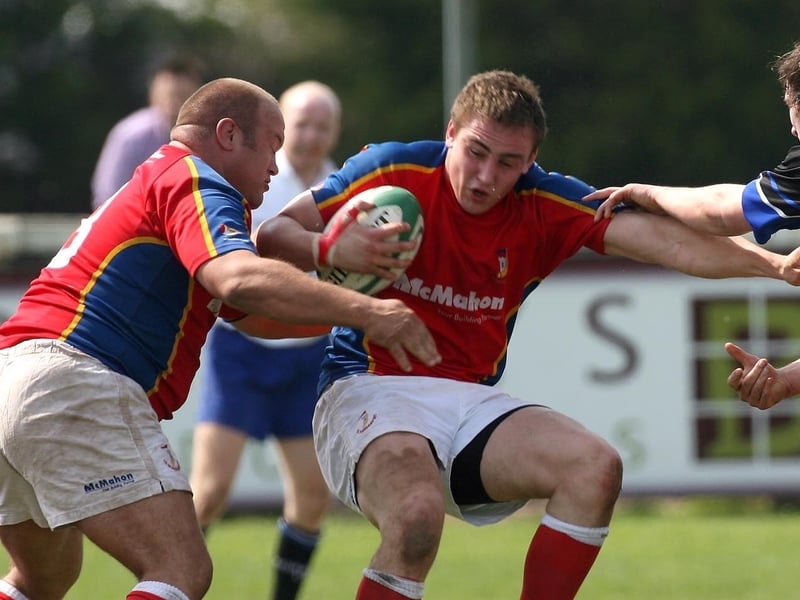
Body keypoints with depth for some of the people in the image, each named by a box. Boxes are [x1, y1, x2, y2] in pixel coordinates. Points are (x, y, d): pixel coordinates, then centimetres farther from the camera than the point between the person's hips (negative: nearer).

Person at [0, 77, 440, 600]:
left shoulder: (152, 182, 30)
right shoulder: (194, 183, -1)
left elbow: (253, 315, 32)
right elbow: (240, 280, -23)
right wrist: (363, 310, -25)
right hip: (76, 381, -10)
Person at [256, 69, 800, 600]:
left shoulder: (546, 205, 1)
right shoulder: (393, 171, -7)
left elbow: (663, 239, -10)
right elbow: (270, 236, -3)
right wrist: (330, 249, -27)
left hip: (471, 399, 5)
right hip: (371, 388, -5)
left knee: (595, 467, -17)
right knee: (418, 515, -35)